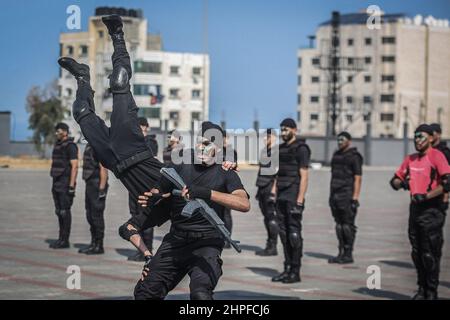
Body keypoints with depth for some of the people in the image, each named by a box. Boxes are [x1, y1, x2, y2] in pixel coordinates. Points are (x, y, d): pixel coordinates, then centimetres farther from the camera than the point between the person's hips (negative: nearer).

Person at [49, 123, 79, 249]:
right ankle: (61, 238, 15)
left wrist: (71, 186, -20)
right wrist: (54, 184, 18)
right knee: (59, 211, 10)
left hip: (66, 183, -9)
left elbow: (74, 166, -16)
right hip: (57, 183, 9)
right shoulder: (58, 145, 16)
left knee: (65, 211, -7)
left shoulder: (70, 146, -11)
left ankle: (65, 240, -4)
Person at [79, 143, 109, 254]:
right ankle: (93, 243, 21)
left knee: (97, 216, -4)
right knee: (90, 216, 13)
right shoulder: (89, 145, 15)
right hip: (90, 184, 10)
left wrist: (102, 189, -21)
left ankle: (99, 246, 2)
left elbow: (103, 168, -19)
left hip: (97, 185, -10)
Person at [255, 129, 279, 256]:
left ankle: (273, 247, -5)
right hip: (262, 188, 9)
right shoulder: (264, 151, 18)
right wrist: (259, 189, 20)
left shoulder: (277, 151, -9)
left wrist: (274, 190, -20)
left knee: (271, 216, -8)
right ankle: (269, 245, 14)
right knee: (266, 217, 10)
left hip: (271, 187, -9)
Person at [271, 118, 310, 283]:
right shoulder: (281, 149, 15)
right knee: (283, 233, 8)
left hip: (293, 197, -8)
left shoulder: (301, 149, -8)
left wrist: (300, 200, -18)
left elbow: (304, 176, -12)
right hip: (281, 198, 8)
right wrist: (273, 192, 12)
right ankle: (287, 269, 14)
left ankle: (295, 272, -1)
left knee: (294, 233, -5)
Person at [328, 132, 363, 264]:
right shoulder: (336, 155, 17)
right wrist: (331, 195, 16)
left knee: (348, 226, -5)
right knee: (339, 225, 8)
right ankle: (341, 253, 13)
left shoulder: (354, 157, -6)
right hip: (335, 196, 7)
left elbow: (357, 179, -11)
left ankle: (348, 254, -1)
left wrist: (355, 198, -17)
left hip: (347, 196, -7)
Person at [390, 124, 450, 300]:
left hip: (431, 209, -7)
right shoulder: (411, 159, 14)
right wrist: (401, 182, -4)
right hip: (415, 208, 7)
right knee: (417, 253, 12)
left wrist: (425, 196, -21)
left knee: (430, 254, -5)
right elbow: (395, 180, 20)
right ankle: (422, 289, 22)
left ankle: (432, 292, 3)